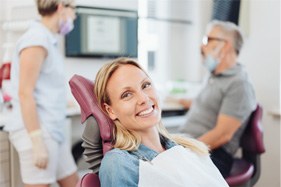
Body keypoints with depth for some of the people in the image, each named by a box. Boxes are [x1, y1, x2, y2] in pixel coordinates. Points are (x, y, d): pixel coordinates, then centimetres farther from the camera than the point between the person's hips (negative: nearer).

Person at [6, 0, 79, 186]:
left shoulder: (48, 40, 14)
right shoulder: (36, 39, -14)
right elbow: (25, 93, -20)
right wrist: (37, 142, -22)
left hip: (53, 132, 10)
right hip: (37, 133, -10)